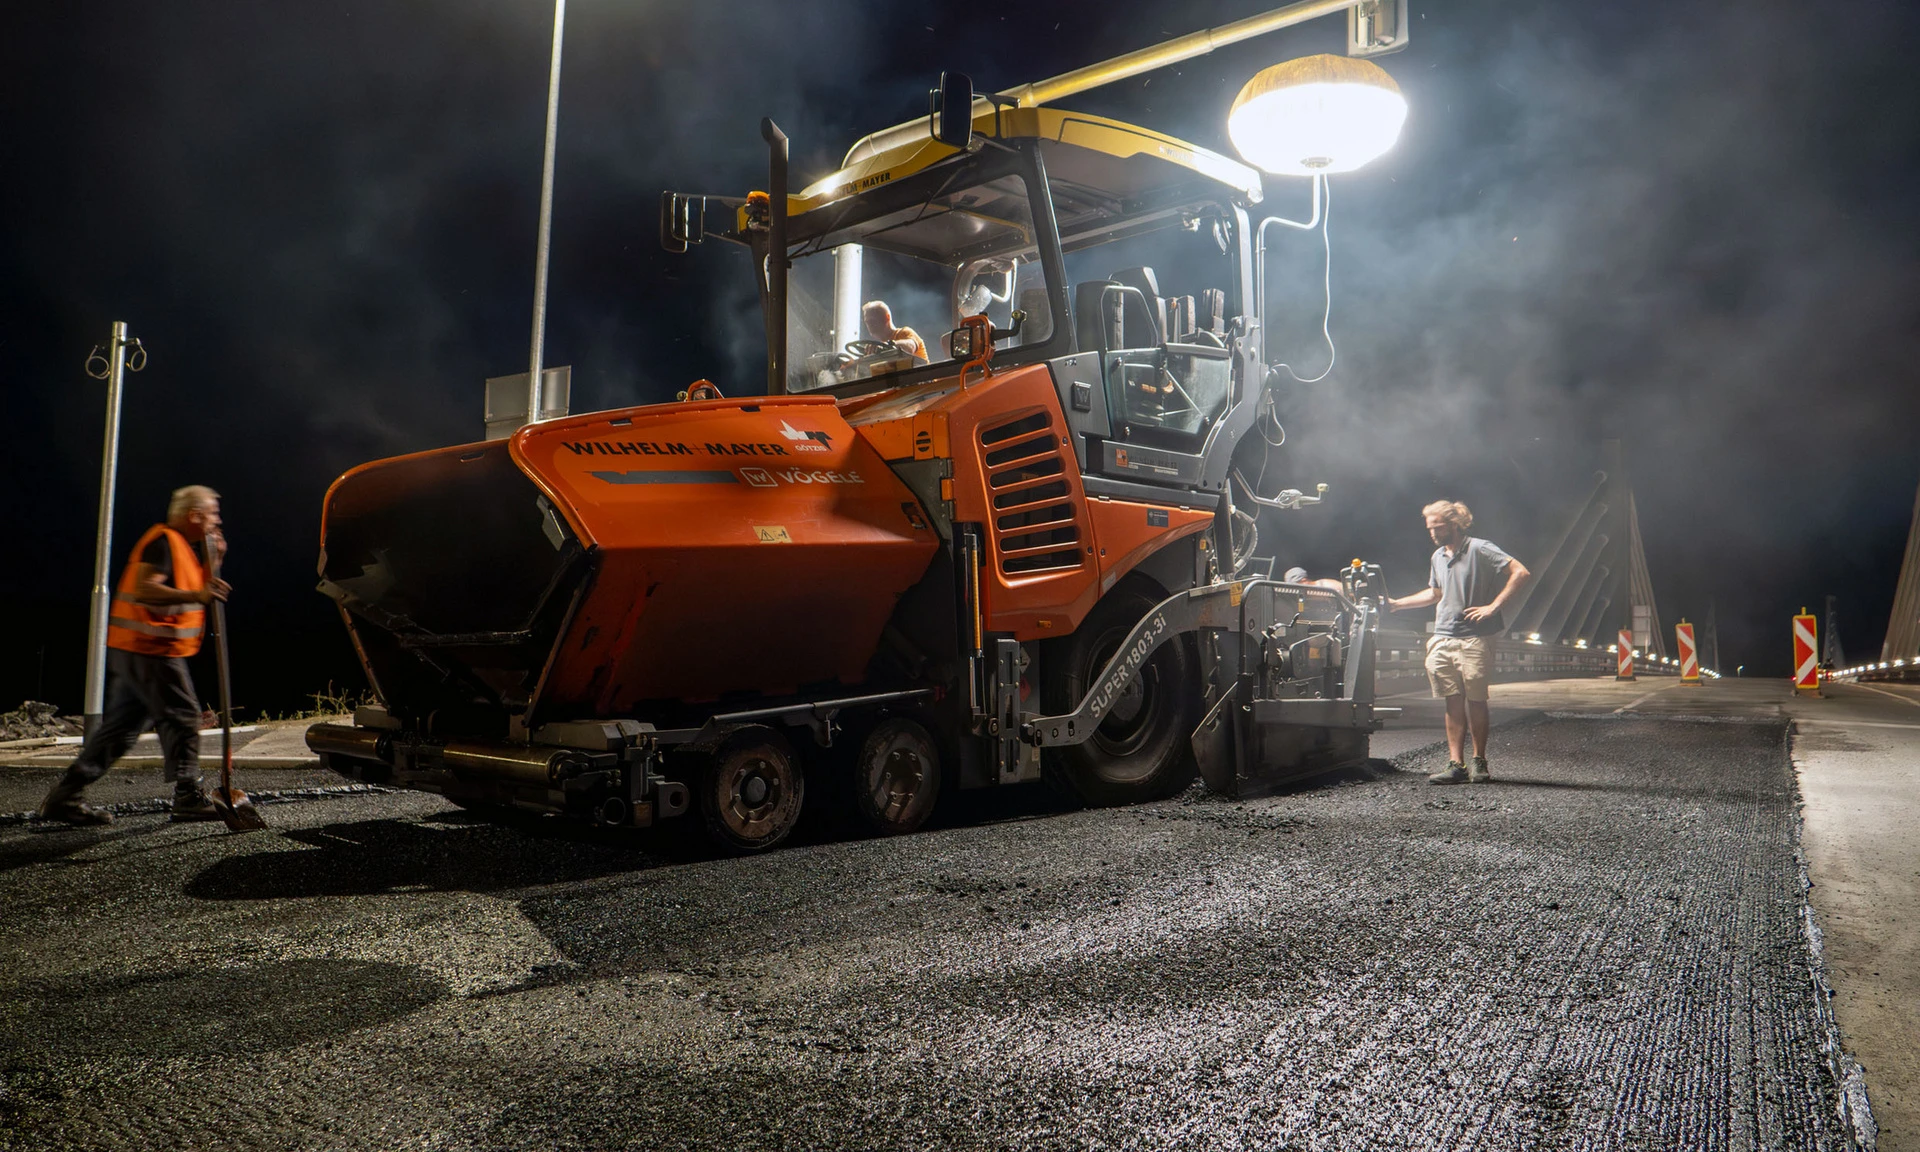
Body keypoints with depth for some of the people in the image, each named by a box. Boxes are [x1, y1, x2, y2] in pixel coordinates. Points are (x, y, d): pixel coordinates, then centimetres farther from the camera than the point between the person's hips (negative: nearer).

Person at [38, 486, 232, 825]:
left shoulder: (183, 545, 18)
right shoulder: (163, 541, -13)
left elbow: (187, 586, 25)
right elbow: (144, 589, -25)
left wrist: (211, 559, 11)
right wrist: (196, 595, -31)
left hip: (137, 650, 10)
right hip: (149, 648, -10)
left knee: (120, 725, 11)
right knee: (182, 717, -5)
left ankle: (64, 797, 14)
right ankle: (189, 797, 1)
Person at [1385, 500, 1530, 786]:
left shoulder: (1480, 549, -5)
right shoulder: (1438, 556, 18)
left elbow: (1521, 573, -12)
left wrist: (1493, 607, -15)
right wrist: (1397, 604, 28)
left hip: (1475, 639, -6)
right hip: (1443, 639, 6)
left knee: (1475, 701, 0)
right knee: (1453, 703, 2)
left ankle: (1479, 762, 11)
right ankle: (1456, 765, 1)